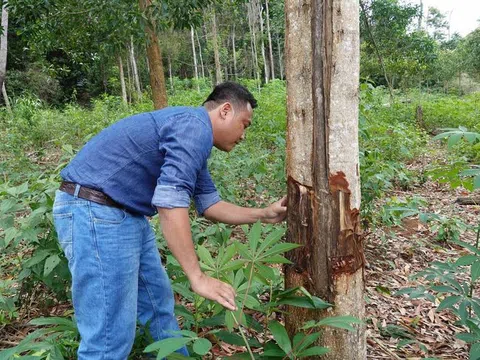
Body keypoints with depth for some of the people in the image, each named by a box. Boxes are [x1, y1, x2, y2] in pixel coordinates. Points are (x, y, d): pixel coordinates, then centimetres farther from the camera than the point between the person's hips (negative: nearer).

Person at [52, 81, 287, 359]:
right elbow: (170, 200, -27)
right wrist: (197, 277, -25)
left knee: (159, 305, 18)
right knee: (111, 337, -5)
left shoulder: (194, 141, 17)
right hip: (94, 212, -11)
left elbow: (209, 205, 22)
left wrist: (263, 215, 17)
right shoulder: (195, 127, -15)